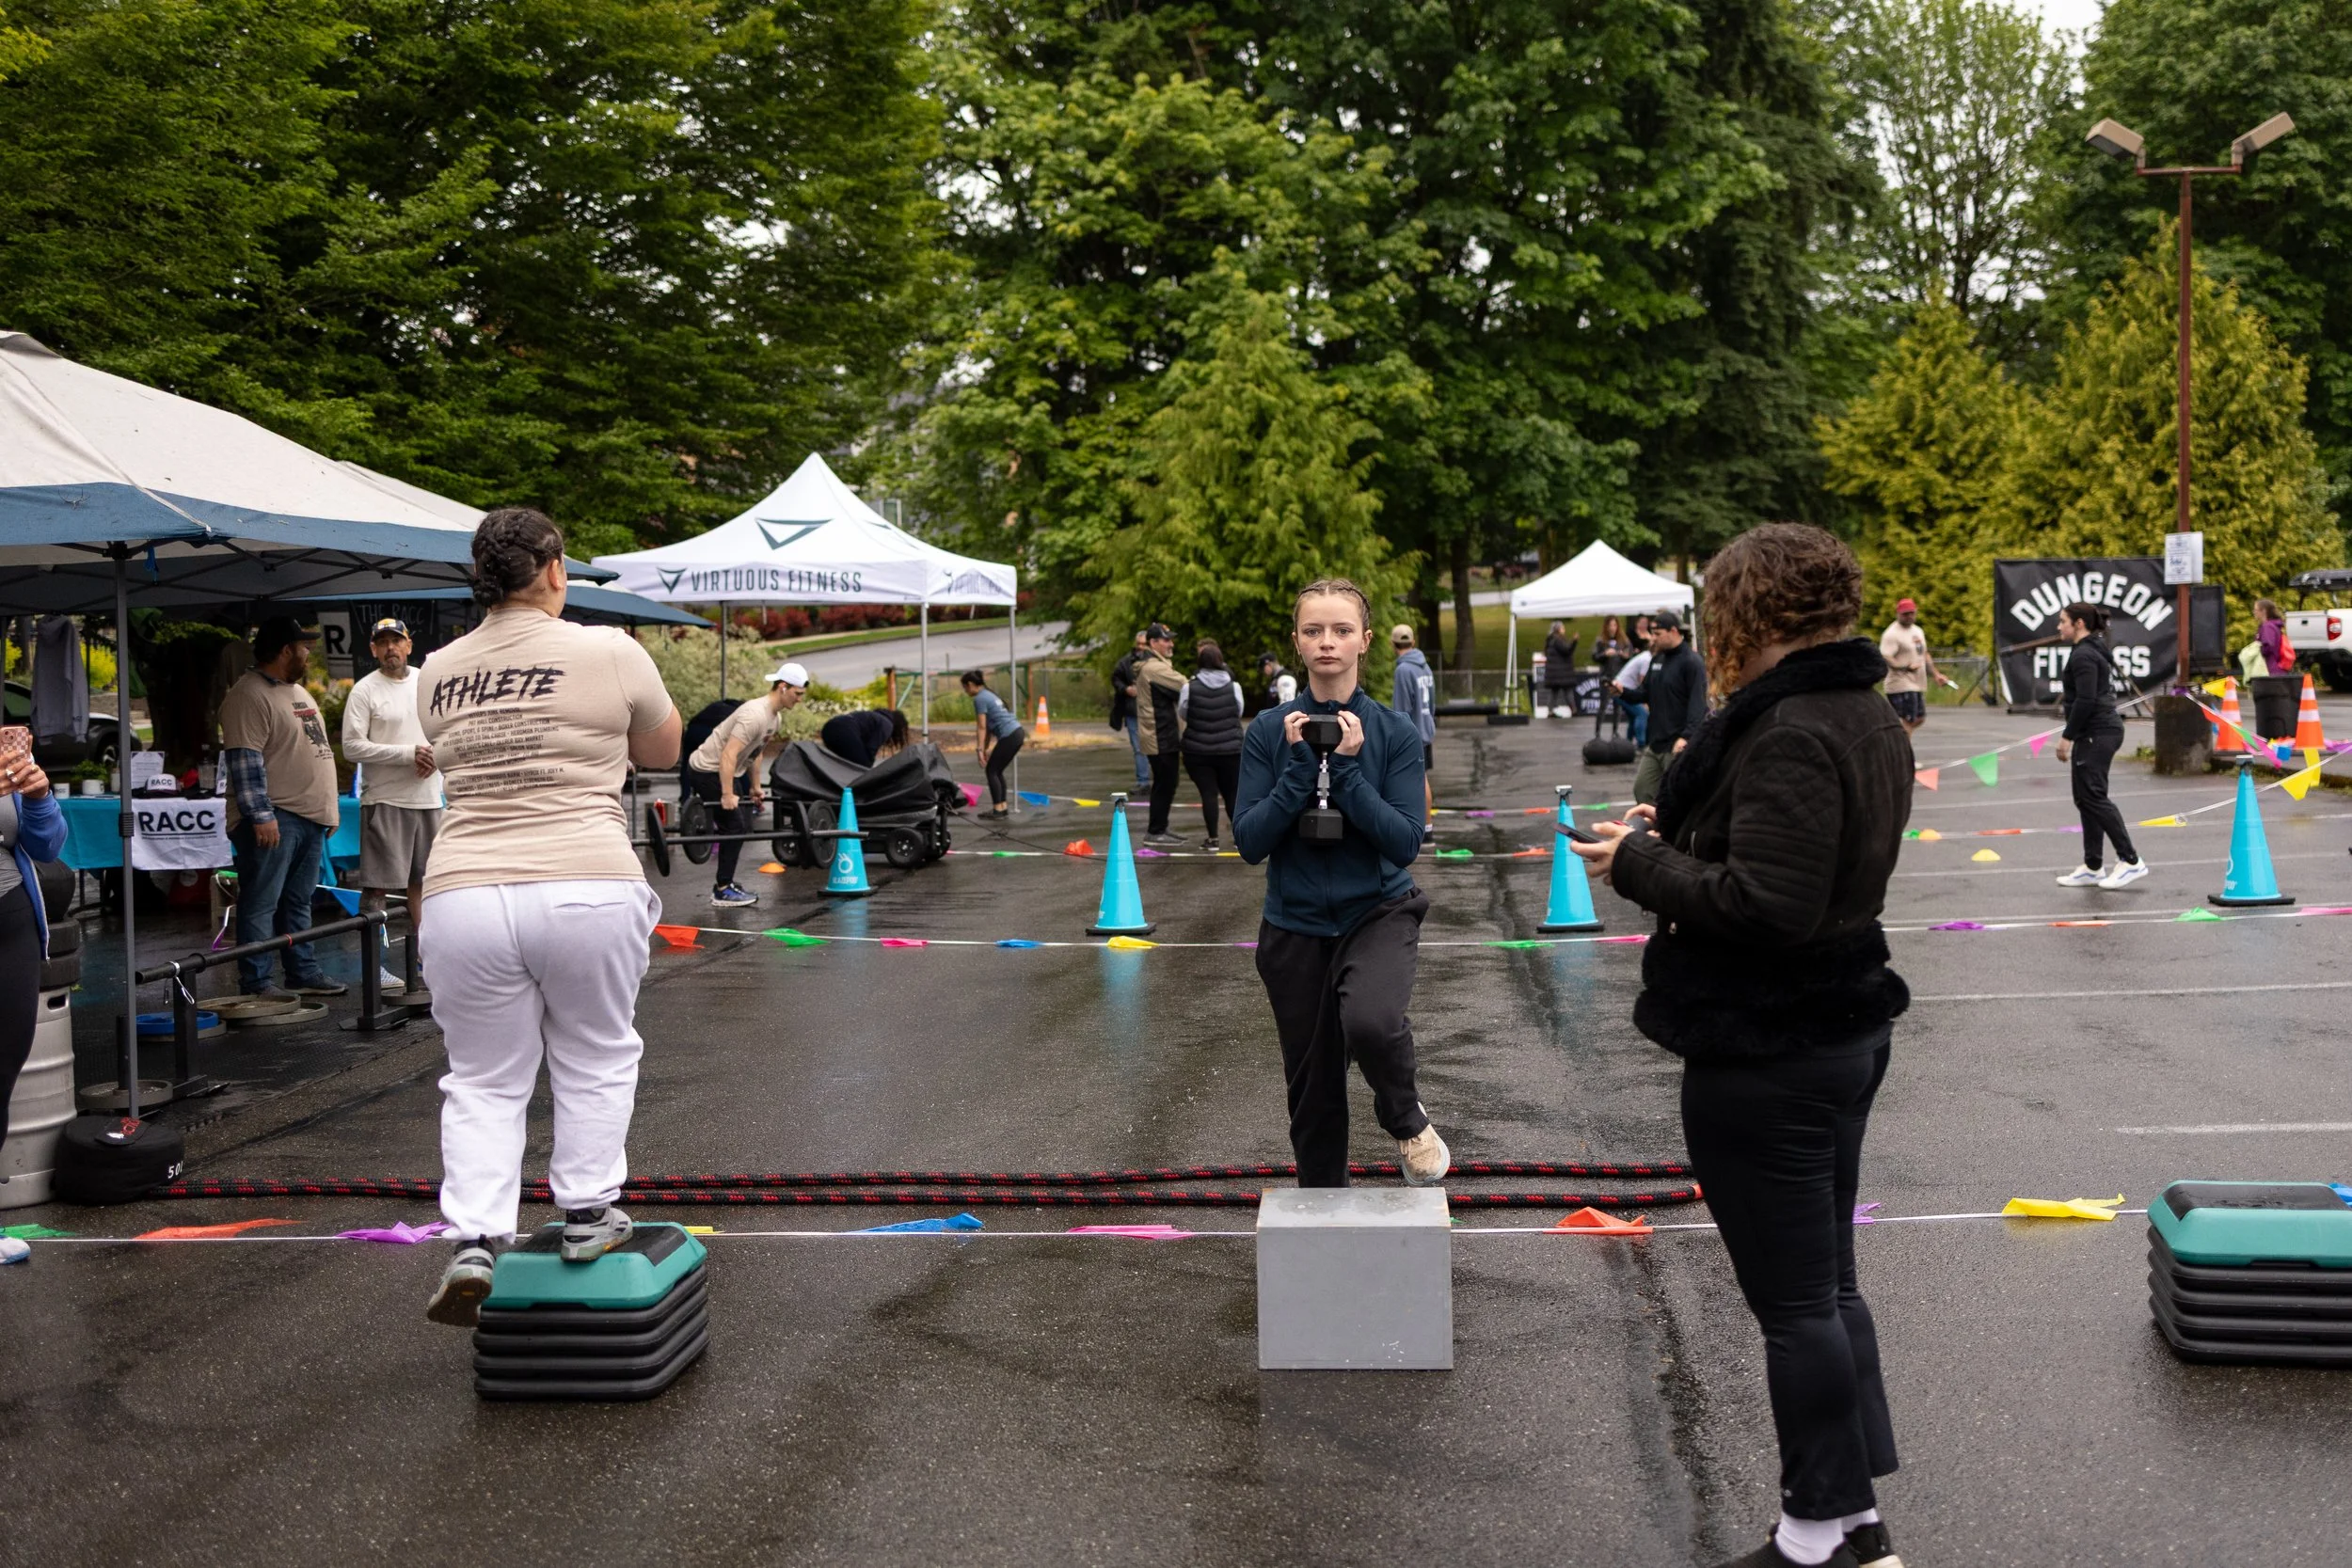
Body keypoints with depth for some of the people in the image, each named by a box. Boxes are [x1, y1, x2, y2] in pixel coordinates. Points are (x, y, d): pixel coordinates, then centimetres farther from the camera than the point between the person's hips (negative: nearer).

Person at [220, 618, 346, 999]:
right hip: (274, 819, -10)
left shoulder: (297, 692, 19)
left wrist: (329, 808, 23)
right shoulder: (249, 696, -12)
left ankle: (304, 974, 21)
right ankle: (255, 985, -5)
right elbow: (245, 761, -19)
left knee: (299, 903, 15)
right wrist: (260, 816, -23)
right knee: (261, 904, -7)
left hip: (310, 816, 10)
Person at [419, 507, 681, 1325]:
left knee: (484, 1080, 13)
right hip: (586, 890, -3)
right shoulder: (609, 652, -1)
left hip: (464, 896, 3)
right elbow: (664, 750, 13)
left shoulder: (438, 674, 10)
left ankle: (474, 1243, 2)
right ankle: (586, 1215, 22)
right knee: (595, 1058, 18)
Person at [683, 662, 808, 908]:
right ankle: (722, 892, -6)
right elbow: (728, 755, -33)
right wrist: (727, 795, -34)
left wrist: (756, 786, 20)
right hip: (707, 770, -10)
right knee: (734, 826, -11)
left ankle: (725, 882, 19)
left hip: (726, 771, 10)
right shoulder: (755, 715, -27)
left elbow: (757, 752, 19)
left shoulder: (775, 717, 5)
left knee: (742, 827, 11)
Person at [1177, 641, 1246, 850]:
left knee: (1208, 793, 2)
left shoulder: (1189, 687, -6)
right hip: (1230, 750, 1)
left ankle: (1213, 839, 3)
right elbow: (1239, 715, 7)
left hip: (1198, 752, -1)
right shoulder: (1234, 686, -2)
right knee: (1232, 793, 11)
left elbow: (1182, 720, 3)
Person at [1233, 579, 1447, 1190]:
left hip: (1378, 911, -2)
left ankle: (1406, 1119, 0)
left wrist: (1347, 769, -21)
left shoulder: (1395, 732, -7)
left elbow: (1405, 842, -13)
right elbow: (1249, 841, -9)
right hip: (1295, 925, 2)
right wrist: (1298, 767, -19)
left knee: (1370, 1022, -32)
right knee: (1312, 1087, 10)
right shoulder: (1270, 731, -4)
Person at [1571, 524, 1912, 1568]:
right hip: (1845, 1030, 10)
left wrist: (1639, 865, -17)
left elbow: (1765, 903, -29)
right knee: (1827, 1285, 20)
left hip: (1765, 1058, -10)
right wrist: (1679, 829, 8)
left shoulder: (1787, 734, -23)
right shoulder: (1869, 719, 9)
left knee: (1794, 1303, 2)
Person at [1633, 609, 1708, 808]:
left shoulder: (1691, 662, -13)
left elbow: (1697, 704, -20)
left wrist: (1686, 737, -30)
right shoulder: (1657, 659, 13)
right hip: (1654, 743, 8)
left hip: (1678, 746, -8)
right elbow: (1645, 694, 19)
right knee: (1642, 790, 10)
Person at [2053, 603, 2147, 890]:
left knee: (2093, 797, -10)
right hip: (2103, 730, 11)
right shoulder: (2094, 650, 17)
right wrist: (2073, 735, 22)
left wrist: (2067, 736, -18)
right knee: (2086, 798, 11)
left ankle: (2131, 861, -9)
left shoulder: (2083, 655, -15)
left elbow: (2085, 700, -22)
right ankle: (2092, 867, 13)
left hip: (2096, 734, -11)